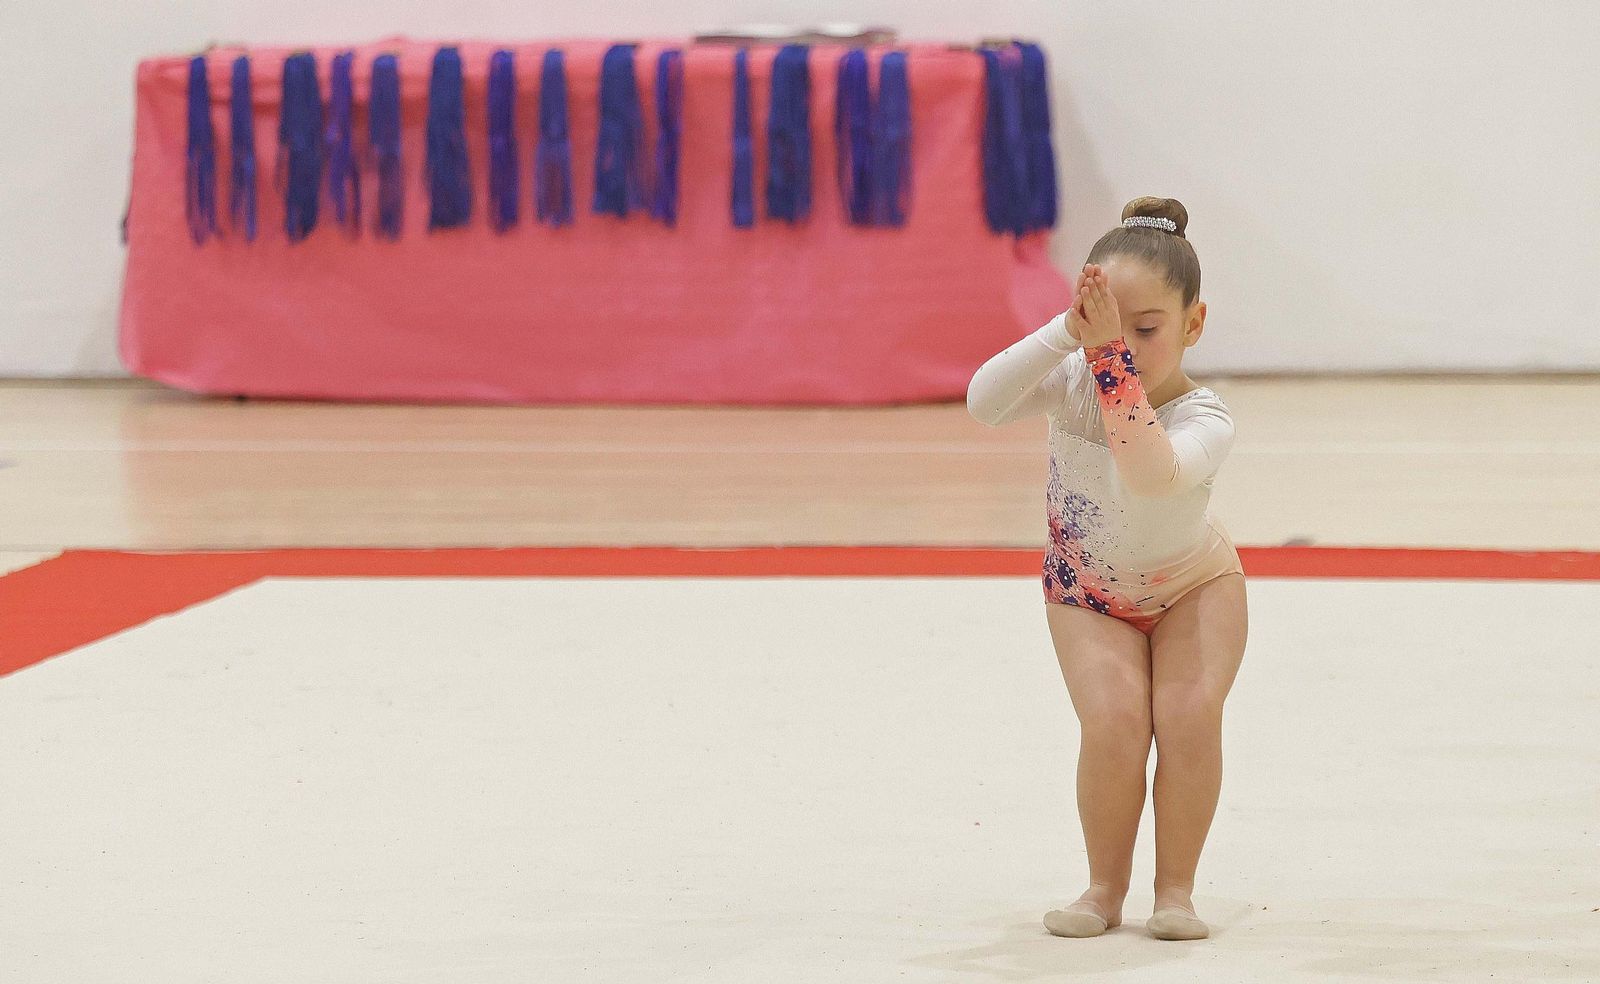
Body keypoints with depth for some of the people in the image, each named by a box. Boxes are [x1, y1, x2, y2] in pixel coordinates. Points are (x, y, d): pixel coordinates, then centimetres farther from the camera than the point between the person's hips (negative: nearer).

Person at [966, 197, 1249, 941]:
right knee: (1114, 722, -22)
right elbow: (983, 402, -41)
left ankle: (1176, 888, -5)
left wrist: (1112, 354, -56)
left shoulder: (1204, 418, -31)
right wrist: (1068, 332, -50)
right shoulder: (1071, 382, -22)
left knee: (1190, 714, -25)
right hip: (1089, 594, 1)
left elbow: (1152, 473, -54)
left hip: (1194, 586, -1)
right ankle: (1106, 888, -1)